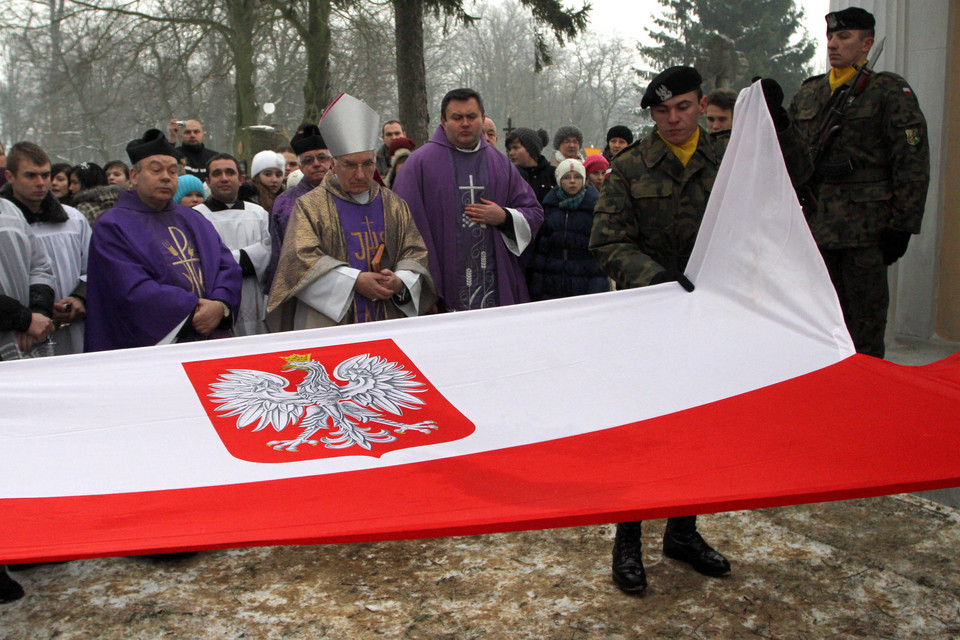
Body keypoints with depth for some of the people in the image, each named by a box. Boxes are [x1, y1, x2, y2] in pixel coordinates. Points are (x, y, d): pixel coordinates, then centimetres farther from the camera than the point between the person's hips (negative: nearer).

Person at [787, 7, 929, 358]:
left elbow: (913, 164, -6)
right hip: (817, 226, 5)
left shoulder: (890, 92, -2)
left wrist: (901, 226, -10)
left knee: (866, 324, 1)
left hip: (865, 229, -5)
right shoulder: (807, 93, 14)